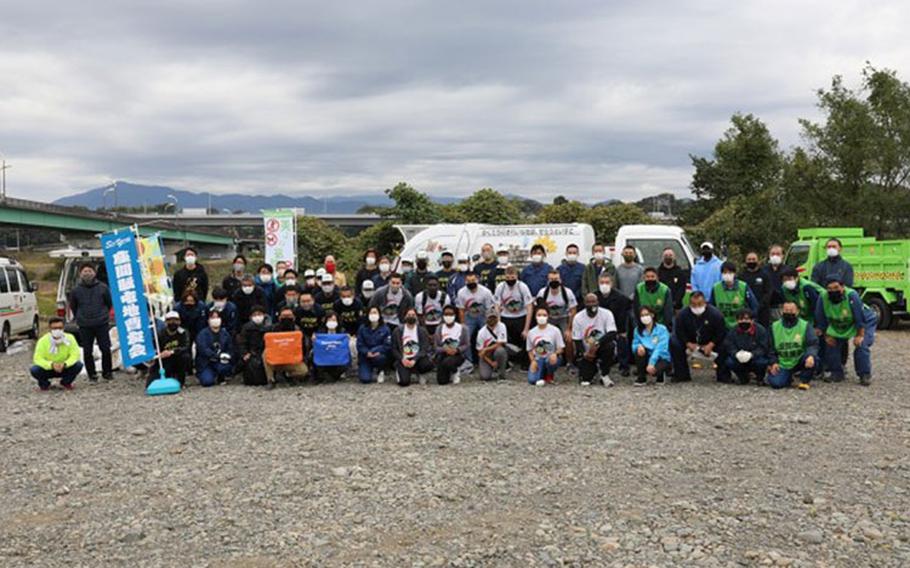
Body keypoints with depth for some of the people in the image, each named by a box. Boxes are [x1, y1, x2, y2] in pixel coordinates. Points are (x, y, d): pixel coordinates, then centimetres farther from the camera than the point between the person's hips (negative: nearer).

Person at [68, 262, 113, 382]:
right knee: (87, 351, 3)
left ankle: (107, 372, 15)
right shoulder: (75, 290, 1)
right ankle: (92, 374, 14)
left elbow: (109, 304, 12)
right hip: (84, 327, 0)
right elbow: (73, 307, 14)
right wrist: (80, 318, 14)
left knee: (106, 349, 0)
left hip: (102, 324, 0)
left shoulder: (103, 287, 0)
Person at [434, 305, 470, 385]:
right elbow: (436, 347, -2)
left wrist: (457, 350, -23)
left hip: (458, 355, -2)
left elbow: (466, 345, -4)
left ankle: (455, 373, -1)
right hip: (443, 355, 2)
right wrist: (445, 349, -23)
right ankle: (449, 374, 25)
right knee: (441, 381, -12)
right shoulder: (439, 329, 3)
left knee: (447, 362, -37)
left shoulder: (462, 328, 0)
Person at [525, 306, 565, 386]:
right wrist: (533, 361, -9)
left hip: (551, 358, -1)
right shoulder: (531, 332, 3)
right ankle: (543, 375, 13)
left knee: (550, 360, -41)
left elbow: (561, 348, -4)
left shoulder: (555, 330, -4)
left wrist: (555, 354, -27)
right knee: (532, 380, -26)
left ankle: (550, 375, -3)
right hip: (538, 359, 1)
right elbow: (529, 350, 10)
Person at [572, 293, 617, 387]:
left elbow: (612, 333, -22)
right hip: (586, 351, 1)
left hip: (601, 347, -1)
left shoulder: (606, 314, -11)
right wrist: (583, 353, -20)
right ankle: (594, 370, 24)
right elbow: (577, 340, -3)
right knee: (585, 379, -15)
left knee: (610, 346, -36)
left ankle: (604, 375, -13)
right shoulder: (578, 317, -7)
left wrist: (597, 343, -34)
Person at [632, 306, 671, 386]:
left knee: (653, 370, -36)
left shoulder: (662, 329, -11)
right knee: (640, 350, -27)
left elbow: (660, 349, -21)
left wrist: (651, 363, -32)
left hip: (662, 358, -4)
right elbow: (634, 345, 1)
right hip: (647, 358, 4)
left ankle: (660, 376, 5)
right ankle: (641, 378, -12)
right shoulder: (638, 330, 1)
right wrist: (638, 346, -25)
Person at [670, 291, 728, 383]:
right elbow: (679, 332, -12)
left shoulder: (715, 313, -21)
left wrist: (710, 345, -25)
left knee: (724, 345, -30)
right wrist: (689, 344, -22)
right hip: (690, 342, 1)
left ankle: (724, 376, -8)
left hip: (710, 343, -1)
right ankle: (682, 375, -9)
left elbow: (721, 333, -17)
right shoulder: (682, 314, -18)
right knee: (674, 342, -24)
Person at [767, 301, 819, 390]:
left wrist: (811, 355, -34)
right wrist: (773, 362, -2)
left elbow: (813, 343, -13)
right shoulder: (774, 327, 4)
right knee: (776, 383, -24)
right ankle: (789, 377, 15)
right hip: (782, 365, 1)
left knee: (812, 358, -33)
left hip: (799, 362, -1)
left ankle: (804, 381, -5)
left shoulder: (805, 325, -2)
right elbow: (771, 347, 13)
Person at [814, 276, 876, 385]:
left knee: (861, 345, -21)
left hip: (865, 322, -5)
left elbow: (860, 319, -28)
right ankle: (836, 372, 11)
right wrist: (826, 335, -5)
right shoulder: (823, 297, -24)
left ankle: (865, 375, -7)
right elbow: (821, 319, -9)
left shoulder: (852, 295, -37)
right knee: (831, 344, -5)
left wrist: (860, 335, -23)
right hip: (838, 326, 5)